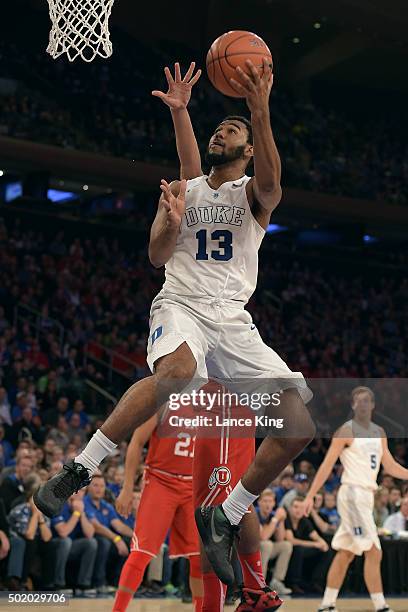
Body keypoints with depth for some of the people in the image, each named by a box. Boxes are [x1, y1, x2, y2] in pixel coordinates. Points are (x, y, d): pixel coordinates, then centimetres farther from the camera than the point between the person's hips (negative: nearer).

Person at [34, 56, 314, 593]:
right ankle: (77, 471, -34)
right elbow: (157, 257, 7)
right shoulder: (182, 190, 17)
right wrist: (172, 222, -16)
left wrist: (261, 113, -32)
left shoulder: (253, 194, 10)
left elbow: (271, 184, -18)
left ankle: (224, 519, 4)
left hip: (234, 320, 2)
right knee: (177, 370, -40)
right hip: (182, 305, -2)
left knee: (299, 426, -11)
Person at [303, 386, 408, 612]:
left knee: (345, 553, 11)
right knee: (373, 553, -12)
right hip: (353, 493, -8)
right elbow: (327, 465, -9)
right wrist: (310, 495, -14)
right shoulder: (346, 431, -7)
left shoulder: (379, 432, 15)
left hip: (367, 495, 8)